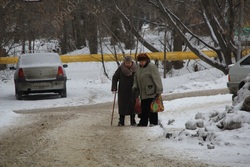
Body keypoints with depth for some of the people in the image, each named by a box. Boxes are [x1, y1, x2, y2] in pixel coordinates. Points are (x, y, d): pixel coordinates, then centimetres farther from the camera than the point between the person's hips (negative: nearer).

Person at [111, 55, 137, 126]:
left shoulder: (135, 69, -4)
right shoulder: (120, 69, -5)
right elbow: (114, 78, 2)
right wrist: (114, 88, -7)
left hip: (132, 91, 0)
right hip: (122, 91, 0)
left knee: (132, 106, 2)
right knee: (122, 106, 1)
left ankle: (133, 121, 12)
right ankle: (121, 121, 8)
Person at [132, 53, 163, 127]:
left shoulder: (151, 66, -13)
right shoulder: (138, 67, 12)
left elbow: (157, 79, -14)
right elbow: (136, 77, 24)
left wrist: (159, 90, -15)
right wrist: (135, 85, 6)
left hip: (151, 92, -7)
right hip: (143, 92, 7)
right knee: (143, 108, 10)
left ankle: (153, 122, -1)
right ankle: (143, 122, 16)